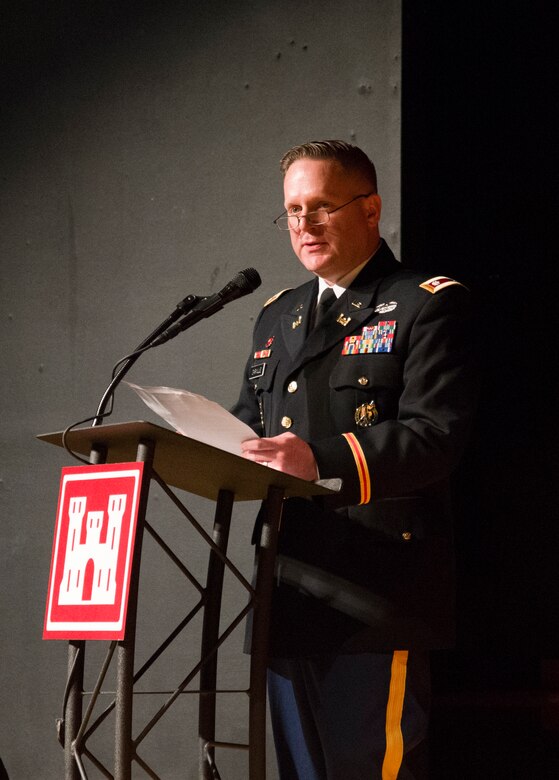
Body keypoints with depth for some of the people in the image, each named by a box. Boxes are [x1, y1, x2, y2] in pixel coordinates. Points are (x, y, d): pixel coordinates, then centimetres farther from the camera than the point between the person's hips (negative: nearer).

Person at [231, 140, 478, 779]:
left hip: (375, 599, -7)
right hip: (292, 597, 7)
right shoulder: (276, 317, 22)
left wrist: (323, 460, -28)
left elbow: (436, 436, -14)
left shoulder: (427, 305, -2)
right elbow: (250, 421, 23)